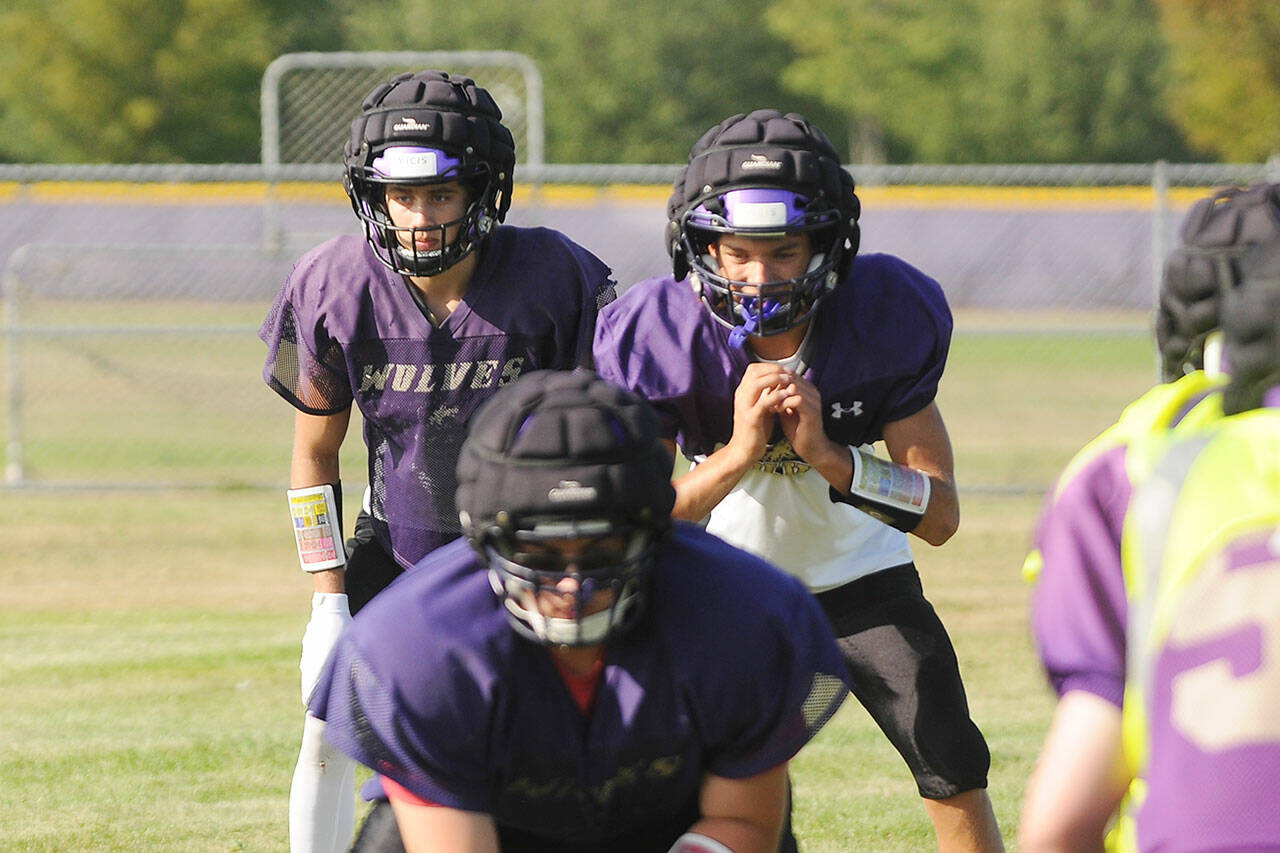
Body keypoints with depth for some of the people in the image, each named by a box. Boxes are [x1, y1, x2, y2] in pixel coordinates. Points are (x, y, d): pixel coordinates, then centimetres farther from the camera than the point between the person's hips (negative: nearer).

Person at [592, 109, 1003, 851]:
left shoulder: (884, 317, -25)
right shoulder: (657, 338, -27)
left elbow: (941, 514, -23)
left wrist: (829, 455, -39)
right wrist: (737, 454, -42)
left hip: (857, 573, 1)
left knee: (955, 773, -2)